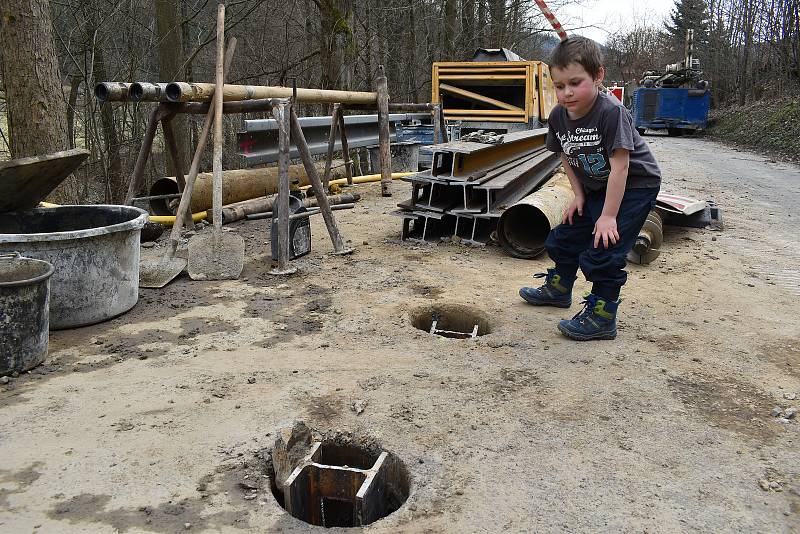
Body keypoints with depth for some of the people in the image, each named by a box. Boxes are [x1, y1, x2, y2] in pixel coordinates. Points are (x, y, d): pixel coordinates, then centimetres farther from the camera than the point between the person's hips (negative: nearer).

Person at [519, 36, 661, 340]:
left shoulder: (611, 112, -30)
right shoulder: (558, 116, -9)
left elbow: (620, 166, -29)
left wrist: (608, 215, -28)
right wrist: (579, 195, 0)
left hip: (634, 186, -8)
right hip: (596, 187, 8)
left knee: (603, 250, -15)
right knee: (566, 236, 16)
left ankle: (602, 317, -2)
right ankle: (558, 288, 40)